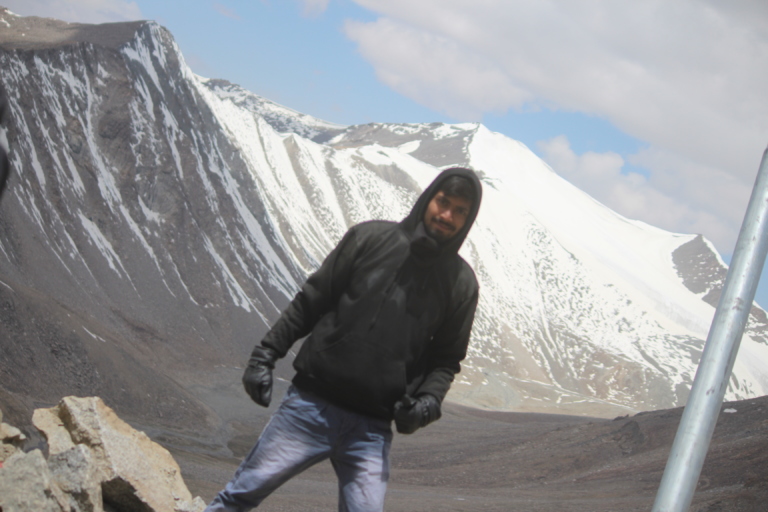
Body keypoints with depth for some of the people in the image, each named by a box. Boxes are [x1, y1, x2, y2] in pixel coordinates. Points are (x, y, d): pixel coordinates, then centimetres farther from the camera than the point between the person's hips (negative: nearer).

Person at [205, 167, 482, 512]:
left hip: (372, 429, 1)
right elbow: (312, 300, 5)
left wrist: (429, 400, -6)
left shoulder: (461, 284, 6)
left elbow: (446, 358, 13)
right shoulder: (370, 238, 1)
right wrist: (266, 354, -1)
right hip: (311, 405, -1)